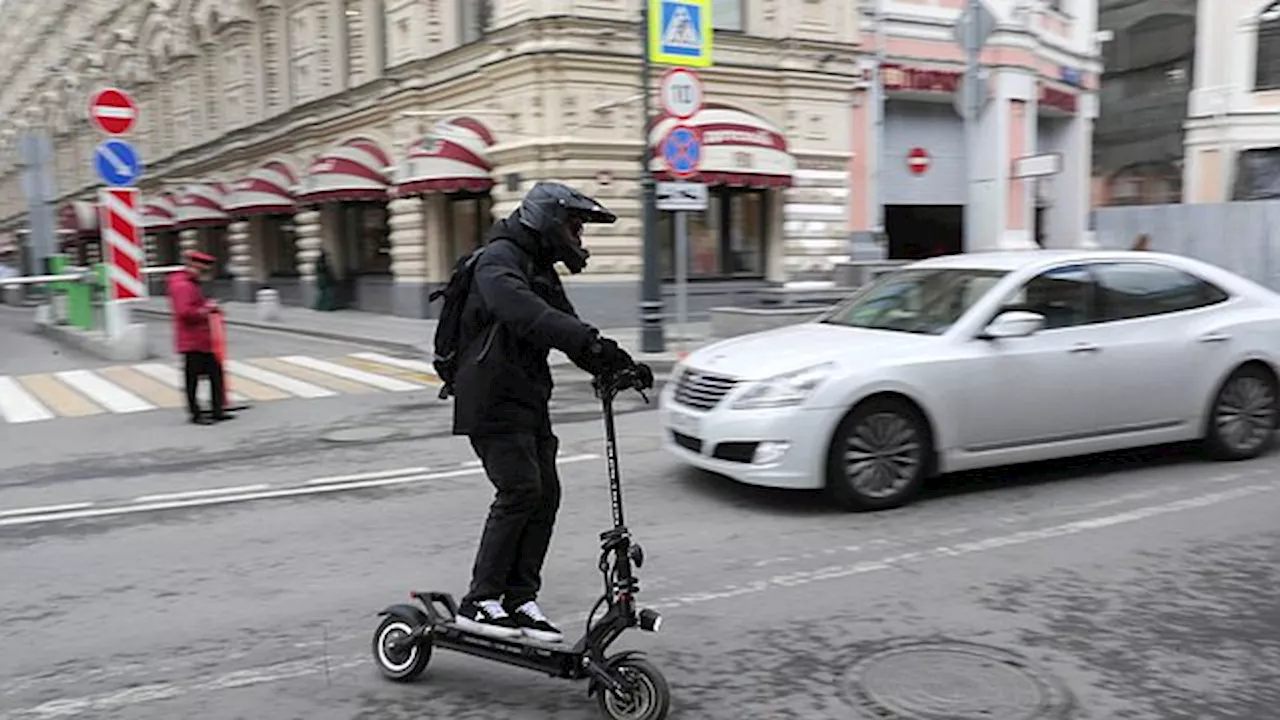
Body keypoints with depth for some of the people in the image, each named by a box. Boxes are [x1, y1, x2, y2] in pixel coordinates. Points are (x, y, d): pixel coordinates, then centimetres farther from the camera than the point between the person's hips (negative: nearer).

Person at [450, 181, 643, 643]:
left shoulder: (542, 272, 20)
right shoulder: (500, 258, -12)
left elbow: (565, 325, 15)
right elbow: (519, 309, -33)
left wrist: (616, 364, -3)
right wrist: (587, 340, -44)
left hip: (528, 402, 9)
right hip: (493, 401, -9)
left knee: (546, 494, 3)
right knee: (520, 491, -15)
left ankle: (521, 600, 10)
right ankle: (479, 602, -5)